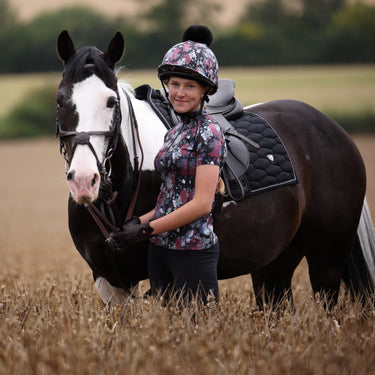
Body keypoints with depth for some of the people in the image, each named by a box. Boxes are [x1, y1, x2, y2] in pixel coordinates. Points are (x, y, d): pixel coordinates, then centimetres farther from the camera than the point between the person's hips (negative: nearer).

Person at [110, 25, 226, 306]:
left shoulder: (208, 133, -10)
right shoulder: (174, 133, 15)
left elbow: (201, 204, -17)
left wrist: (146, 229, -14)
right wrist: (140, 221, 3)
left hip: (193, 251, -8)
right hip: (160, 250, 8)